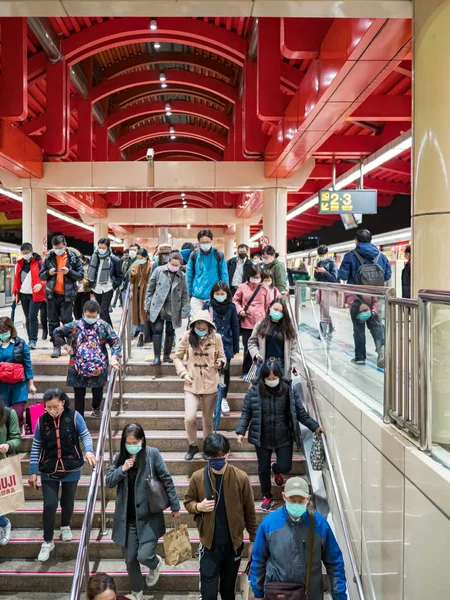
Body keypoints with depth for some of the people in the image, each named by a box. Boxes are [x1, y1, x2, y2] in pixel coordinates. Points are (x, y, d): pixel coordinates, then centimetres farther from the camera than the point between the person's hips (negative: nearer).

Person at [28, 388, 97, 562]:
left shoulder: (74, 417, -13)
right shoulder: (41, 421, -8)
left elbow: (85, 436, -6)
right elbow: (36, 447, -1)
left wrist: (89, 450, -28)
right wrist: (32, 472, 0)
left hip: (71, 469, 0)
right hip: (48, 470, 0)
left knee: (68, 503, 14)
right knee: (49, 505, -4)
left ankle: (65, 526, 45)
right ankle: (47, 542, 14)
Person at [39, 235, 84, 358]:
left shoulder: (73, 258, 1)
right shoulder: (49, 258, 8)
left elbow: (81, 275, 1)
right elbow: (41, 276, 12)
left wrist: (69, 272, -16)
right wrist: (48, 273, -9)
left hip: (67, 295, -3)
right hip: (52, 295, 3)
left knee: (66, 320, -5)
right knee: (53, 321, 6)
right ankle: (56, 347, 13)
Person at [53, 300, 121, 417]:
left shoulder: (104, 326, -4)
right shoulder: (75, 326, -3)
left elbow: (115, 341, -5)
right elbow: (57, 332, 11)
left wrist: (114, 357, -18)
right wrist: (65, 345, 2)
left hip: (99, 367, 0)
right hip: (78, 368, 0)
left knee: (98, 392, 11)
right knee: (79, 395, 7)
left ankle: (96, 408, 44)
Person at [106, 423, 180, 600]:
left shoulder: (152, 454, -9)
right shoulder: (120, 457, 2)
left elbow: (167, 480, -4)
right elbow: (108, 482, 1)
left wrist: (175, 506, -2)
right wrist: (122, 469, -17)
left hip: (148, 516, -3)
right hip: (127, 518, 3)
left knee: (144, 556, -12)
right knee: (130, 560, 9)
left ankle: (155, 563, 26)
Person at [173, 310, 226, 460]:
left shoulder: (216, 338, -5)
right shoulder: (187, 337, -6)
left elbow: (222, 357, 7)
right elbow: (177, 357, 5)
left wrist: (220, 363, -15)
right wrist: (184, 373, -8)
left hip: (210, 385, 1)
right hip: (192, 385, 0)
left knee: (208, 420, 12)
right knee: (189, 418, -13)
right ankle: (192, 446, 13)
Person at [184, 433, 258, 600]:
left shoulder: (241, 477, -11)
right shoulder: (198, 477, -10)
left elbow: (249, 511, -2)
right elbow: (188, 502, 4)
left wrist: (253, 540, 3)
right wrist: (198, 506, -18)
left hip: (233, 543, 1)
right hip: (209, 544, -1)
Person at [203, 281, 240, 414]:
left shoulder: (231, 307, 2)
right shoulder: (207, 306, 1)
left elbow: (235, 327, 6)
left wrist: (236, 347, 7)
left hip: (226, 344, 0)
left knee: (225, 370, 0)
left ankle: (223, 398, 11)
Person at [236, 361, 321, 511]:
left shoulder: (289, 390, -8)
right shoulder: (254, 391, -10)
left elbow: (301, 413, -1)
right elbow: (246, 413, -4)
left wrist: (315, 427, -6)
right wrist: (241, 431, -14)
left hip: (284, 438, 0)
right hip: (263, 438, 0)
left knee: (285, 467, -1)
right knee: (263, 469, 11)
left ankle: (275, 469, 39)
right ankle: (267, 497, 36)